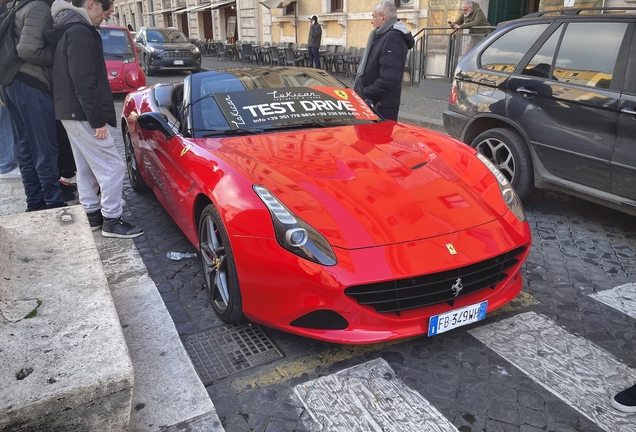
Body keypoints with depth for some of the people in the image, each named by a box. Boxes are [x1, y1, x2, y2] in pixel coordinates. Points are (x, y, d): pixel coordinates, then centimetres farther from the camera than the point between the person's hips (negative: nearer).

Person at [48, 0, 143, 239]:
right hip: (81, 113, -11)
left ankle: (92, 214, 26)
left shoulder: (69, 29, 17)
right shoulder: (80, 31, -16)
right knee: (112, 166, -6)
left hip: (70, 111, 11)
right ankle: (112, 221, 0)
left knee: (87, 166, 17)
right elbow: (84, 82, -23)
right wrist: (97, 120, -21)